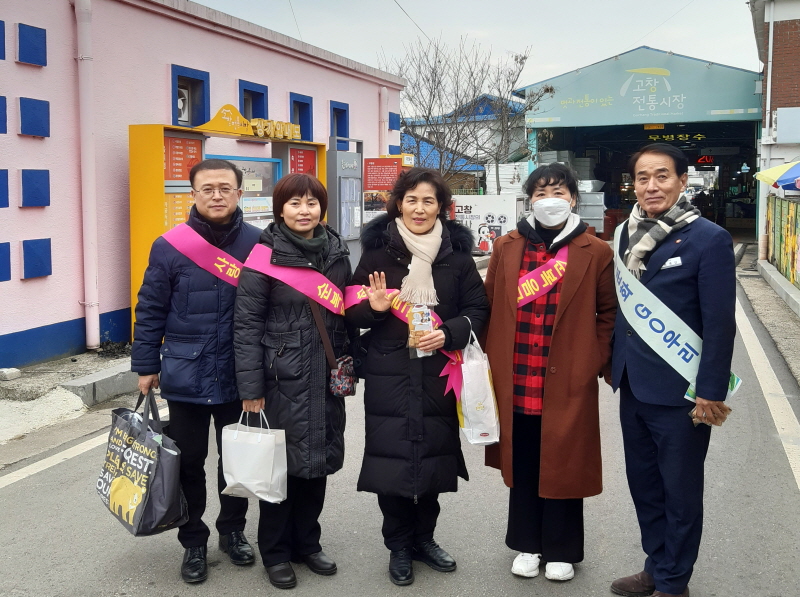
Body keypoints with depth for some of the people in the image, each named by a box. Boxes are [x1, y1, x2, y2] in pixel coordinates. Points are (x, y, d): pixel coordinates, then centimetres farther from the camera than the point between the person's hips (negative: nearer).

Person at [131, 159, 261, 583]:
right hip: (185, 376, 0)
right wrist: (146, 366, 1)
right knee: (189, 463, 11)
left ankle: (232, 530, 35)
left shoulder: (258, 244, -5)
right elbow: (150, 311, 0)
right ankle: (193, 542, 27)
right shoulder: (170, 246, -6)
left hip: (238, 378, 1)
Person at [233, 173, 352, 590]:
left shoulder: (337, 254, 5)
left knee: (318, 461, 13)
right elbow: (246, 325, -11)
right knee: (280, 463, 5)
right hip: (282, 379, -5)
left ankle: (307, 543, 30)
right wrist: (251, 389, -14)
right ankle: (275, 552, 22)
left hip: (326, 379, 5)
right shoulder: (265, 256, -10)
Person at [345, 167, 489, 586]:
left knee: (433, 453, 9)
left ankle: (423, 537, 30)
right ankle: (398, 545, 19)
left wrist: (449, 333, -14)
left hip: (438, 373, 1)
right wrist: (374, 307, -19)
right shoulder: (377, 248, -2)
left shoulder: (456, 251, 1)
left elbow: (478, 308, 3)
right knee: (390, 456, 0)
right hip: (388, 374, -1)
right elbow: (354, 312, 3)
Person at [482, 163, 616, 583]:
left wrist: (598, 361, -3)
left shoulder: (595, 252, -2)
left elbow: (608, 312, 4)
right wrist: (493, 360, 4)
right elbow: (490, 306, 9)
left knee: (563, 464, 8)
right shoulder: (506, 248, 5)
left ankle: (561, 551, 25)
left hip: (569, 382, -2)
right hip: (515, 379, 2)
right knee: (521, 465, 13)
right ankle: (527, 545, 30)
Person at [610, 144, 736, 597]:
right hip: (633, 386, 6)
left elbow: (720, 324, -14)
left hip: (679, 392, -6)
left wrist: (712, 392, -15)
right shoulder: (630, 232, 5)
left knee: (680, 492, 9)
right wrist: (619, 365, 13)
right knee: (643, 484, 17)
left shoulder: (709, 239, -13)